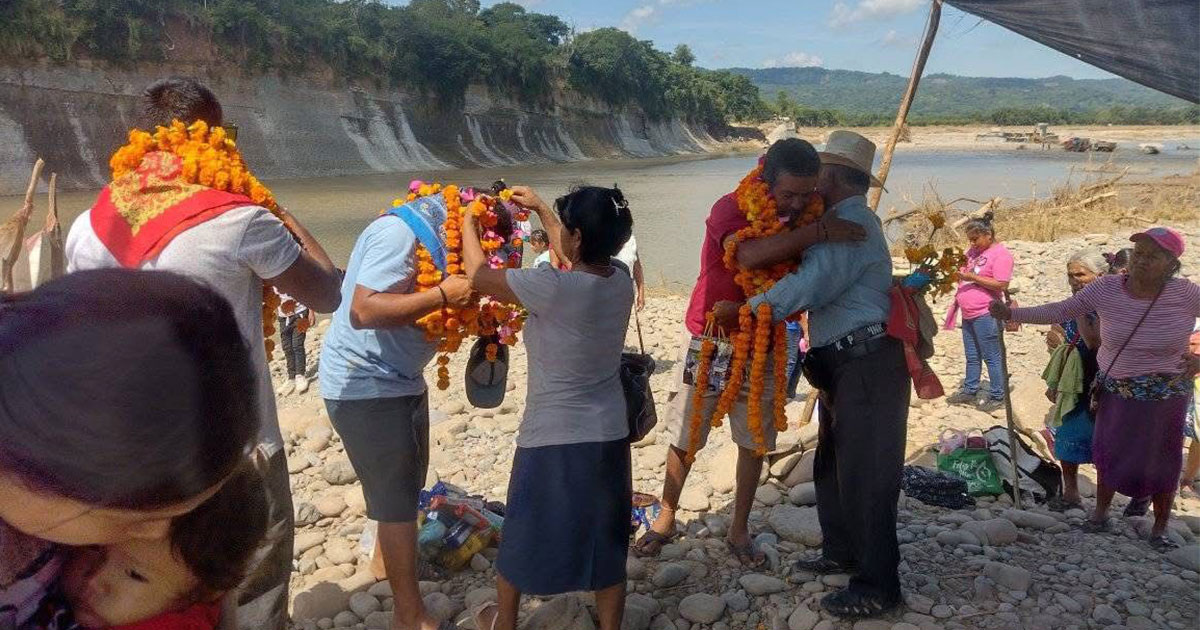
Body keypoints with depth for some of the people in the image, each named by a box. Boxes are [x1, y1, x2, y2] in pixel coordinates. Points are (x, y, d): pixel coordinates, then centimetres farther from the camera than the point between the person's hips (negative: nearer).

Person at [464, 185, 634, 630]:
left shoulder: (552, 287, -24)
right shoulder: (621, 284, -5)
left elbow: (478, 275, -11)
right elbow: (580, 262, 17)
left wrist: (468, 219, 5)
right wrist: (540, 208, 23)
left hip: (551, 441, -4)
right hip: (609, 436, 5)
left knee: (520, 540, 20)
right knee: (607, 547, 18)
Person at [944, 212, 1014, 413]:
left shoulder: (1001, 254, -12)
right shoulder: (974, 251, 14)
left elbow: (1002, 285, -19)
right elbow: (965, 272, 28)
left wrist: (973, 277, -21)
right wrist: (959, 272, 8)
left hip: (986, 315, -9)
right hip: (968, 314, 9)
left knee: (991, 357, 0)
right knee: (972, 357, 18)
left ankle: (998, 397, 9)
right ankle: (969, 391, 28)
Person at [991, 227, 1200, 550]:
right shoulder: (1107, 289, -13)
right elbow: (1060, 311, -10)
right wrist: (1012, 313, -20)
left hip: (1164, 394, -2)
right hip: (1115, 390, 2)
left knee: (1161, 461, 10)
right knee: (1109, 453, 15)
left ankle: (1160, 528, 29)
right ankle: (1101, 513, 34)